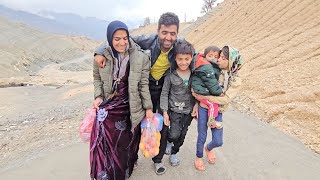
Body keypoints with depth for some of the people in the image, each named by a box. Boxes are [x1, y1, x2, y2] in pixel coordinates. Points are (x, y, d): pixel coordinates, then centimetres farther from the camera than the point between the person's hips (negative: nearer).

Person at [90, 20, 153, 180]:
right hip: (108, 106, 1)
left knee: (126, 143, 13)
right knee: (104, 141, -8)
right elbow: (97, 78, 8)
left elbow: (144, 84, -4)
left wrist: (148, 108, -2)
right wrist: (98, 97, -6)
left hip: (130, 108, 0)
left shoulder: (141, 58, -11)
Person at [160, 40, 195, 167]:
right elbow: (164, 93, -7)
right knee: (174, 135, -14)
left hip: (189, 110, 3)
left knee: (182, 135, 14)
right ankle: (167, 140, 24)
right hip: (174, 109, -2)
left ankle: (174, 153, 41)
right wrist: (165, 112, -10)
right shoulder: (171, 75, -12)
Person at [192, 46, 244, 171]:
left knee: (218, 141, 5)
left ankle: (208, 148, 42)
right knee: (202, 136, 6)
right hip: (203, 108, 0)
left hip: (218, 112, 1)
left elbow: (225, 99, -18)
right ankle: (199, 157, 37)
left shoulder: (236, 81, -8)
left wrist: (203, 97, -23)